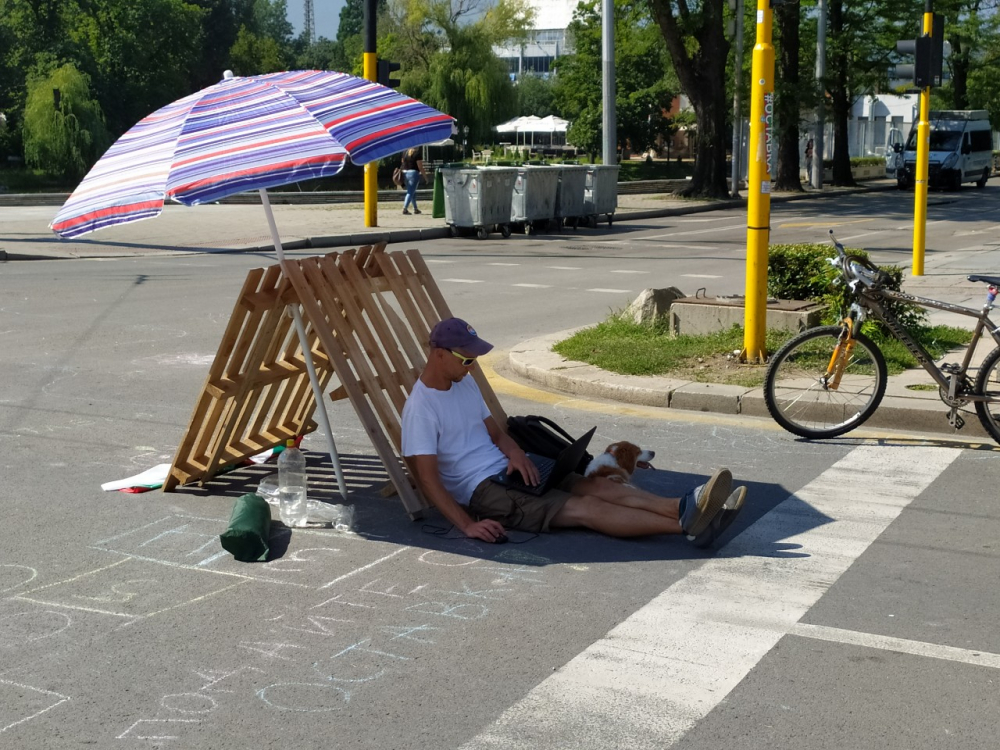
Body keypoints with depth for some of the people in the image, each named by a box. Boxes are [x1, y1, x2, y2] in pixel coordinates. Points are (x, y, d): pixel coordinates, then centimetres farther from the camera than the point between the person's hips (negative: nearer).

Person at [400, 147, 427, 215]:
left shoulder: (405, 153, 11)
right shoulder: (417, 153, -9)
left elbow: (403, 164, 16)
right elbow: (420, 167, -10)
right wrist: (425, 176, -3)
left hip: (405, 173, 7)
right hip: (413, 173, -7)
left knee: (412, 192, 18)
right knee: (410, 192, -7)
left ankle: (415, 209, 23)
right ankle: (404, 208, -18)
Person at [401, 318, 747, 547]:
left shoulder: (464, 383, 12)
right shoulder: (421, 407, -15)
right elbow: (427, 477, -19)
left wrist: (514, 451, -5)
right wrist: (467, 525, -28)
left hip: (508, 470, 9)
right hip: (481, 491, -9)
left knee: (598, 485, -14)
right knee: (582, 507, -23)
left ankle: (684, 508, -33)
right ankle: (687, 525, -36)